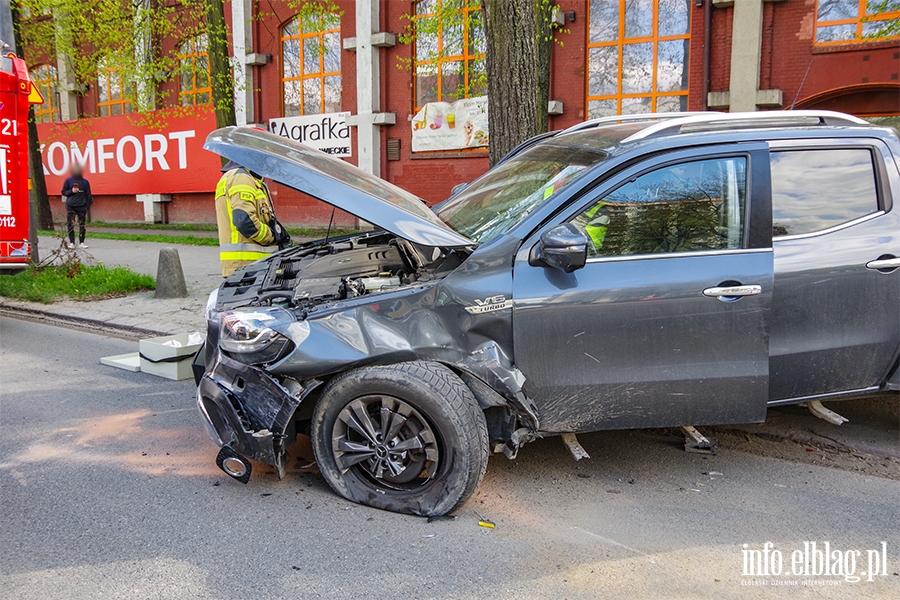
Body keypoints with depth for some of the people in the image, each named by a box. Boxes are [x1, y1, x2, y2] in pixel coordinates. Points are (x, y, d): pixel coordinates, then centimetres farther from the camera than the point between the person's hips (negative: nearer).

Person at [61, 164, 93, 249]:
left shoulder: (85, 182, 6)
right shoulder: (68, 181, 5)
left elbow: (88, 195, 9)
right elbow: (64, 192, 11)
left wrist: (87, 206, 3)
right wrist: (71, 191, -8)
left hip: (82, 207, 0)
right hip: (70, 207, 0)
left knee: (82, 225, 2)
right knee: (70, 225, -3)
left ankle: (81, 242, 9)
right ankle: (71, 242, 2)